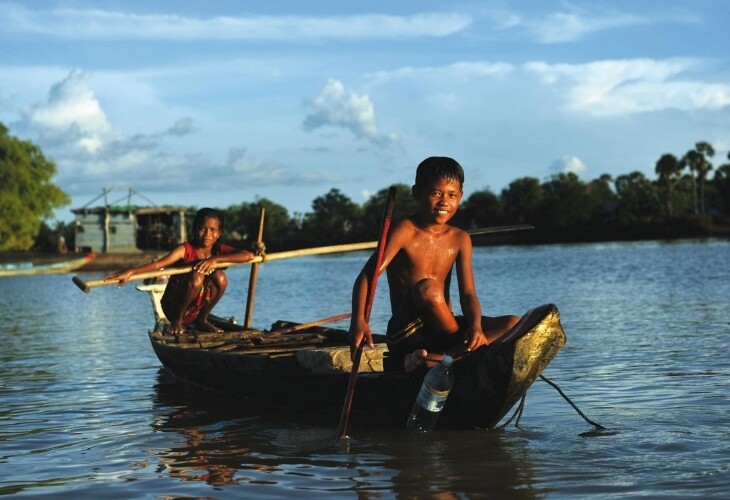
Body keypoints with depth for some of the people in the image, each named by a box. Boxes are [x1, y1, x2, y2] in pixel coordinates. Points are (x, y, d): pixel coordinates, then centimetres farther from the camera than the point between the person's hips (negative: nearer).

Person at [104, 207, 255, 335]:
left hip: (198, 309, 4)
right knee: (197, 277, -31)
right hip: (174, 306, -4)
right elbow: (158, 264, -31)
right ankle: (177, 321, -11)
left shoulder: (220, 250, -4)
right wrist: (130, 272, -49)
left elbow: (248, 255, -22)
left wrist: (215, 259, -32)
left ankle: (202, 320, -1)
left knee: (220, 277, -19)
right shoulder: (186, 249, -15)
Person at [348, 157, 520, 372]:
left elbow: (468, 294, -2)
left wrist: (476, 326, -25)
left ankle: (434, 358, -29)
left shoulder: (460, 239, 7)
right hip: (406, 333, -6)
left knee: (513, 325, -13)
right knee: (428, 288, -34)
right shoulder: (405, 231, -8)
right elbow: (367, 276, -20)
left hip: (442, 331, 6)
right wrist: (358, 321, -38)